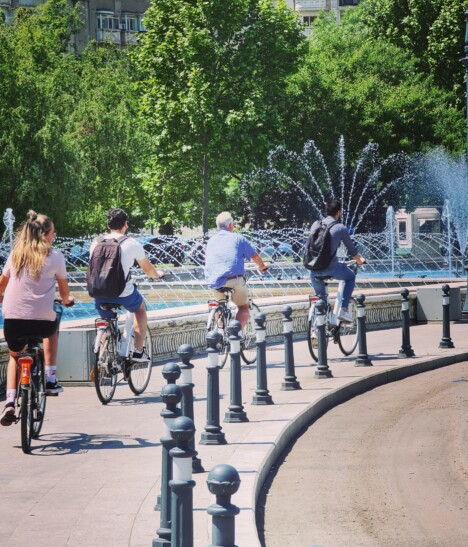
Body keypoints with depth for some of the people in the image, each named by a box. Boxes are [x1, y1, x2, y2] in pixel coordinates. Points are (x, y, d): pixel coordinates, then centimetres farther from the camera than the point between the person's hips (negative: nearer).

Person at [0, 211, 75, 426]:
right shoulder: (54, 256, 1)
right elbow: (64, 289, 9)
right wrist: (66, 300, 32)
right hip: (42, 317, -2)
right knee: (52, 330, 36)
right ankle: (50, 378, 26)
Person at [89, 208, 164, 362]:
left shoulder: (96, 243, 9)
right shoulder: (132, 244, 1)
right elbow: (147, 269, 15)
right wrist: (157, 274, 39)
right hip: (124, 294, -3)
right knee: (140, 308, 28)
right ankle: (139, 352, 24)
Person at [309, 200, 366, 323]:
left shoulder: (316, 224, 11)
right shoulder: (340, 228, -1)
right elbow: (351, 249, 10)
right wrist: (360, 260, 31)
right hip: (330, 267, -4)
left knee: (320, 297, 26)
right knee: (351, 277, 23)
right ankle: (343, 310, 13)